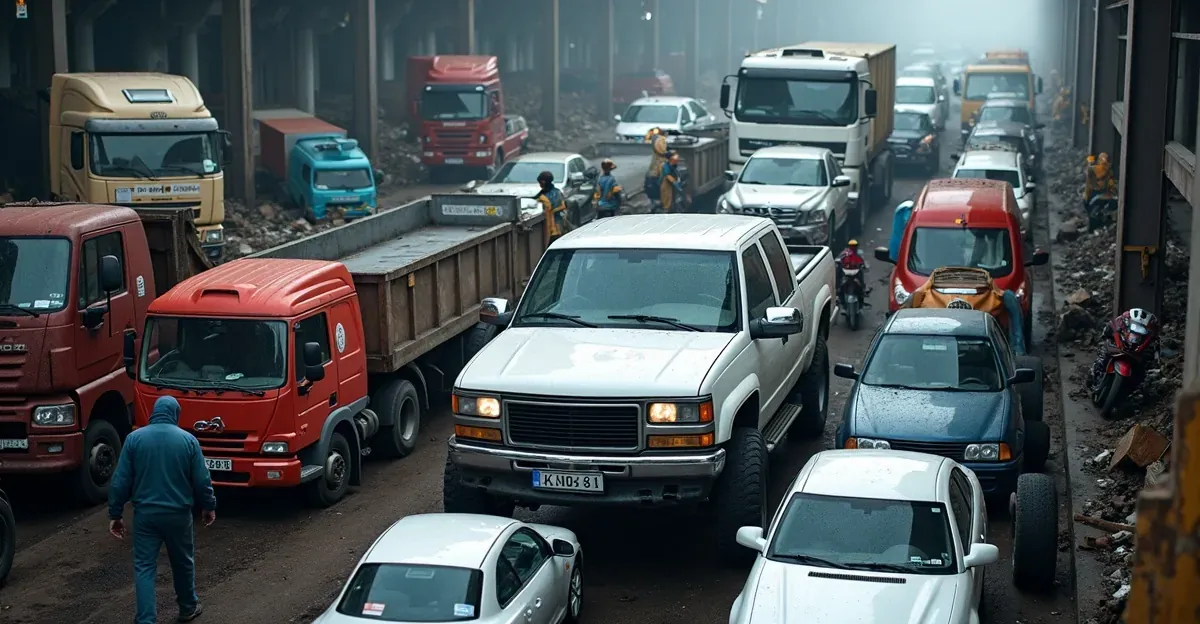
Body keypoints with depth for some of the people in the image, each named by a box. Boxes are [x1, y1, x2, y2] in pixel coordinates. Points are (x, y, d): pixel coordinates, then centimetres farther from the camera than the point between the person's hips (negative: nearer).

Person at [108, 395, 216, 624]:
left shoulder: (134, 438, -4)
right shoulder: (188, 440, -5)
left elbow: (120, 481, -4)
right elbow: (202, 480, -2)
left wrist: (115, 514, 3)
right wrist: (208, 506, 14)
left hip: (145, 513, 0)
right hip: (178, 513, 0)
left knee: (144, 567, 3)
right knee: (183, 562, 19)